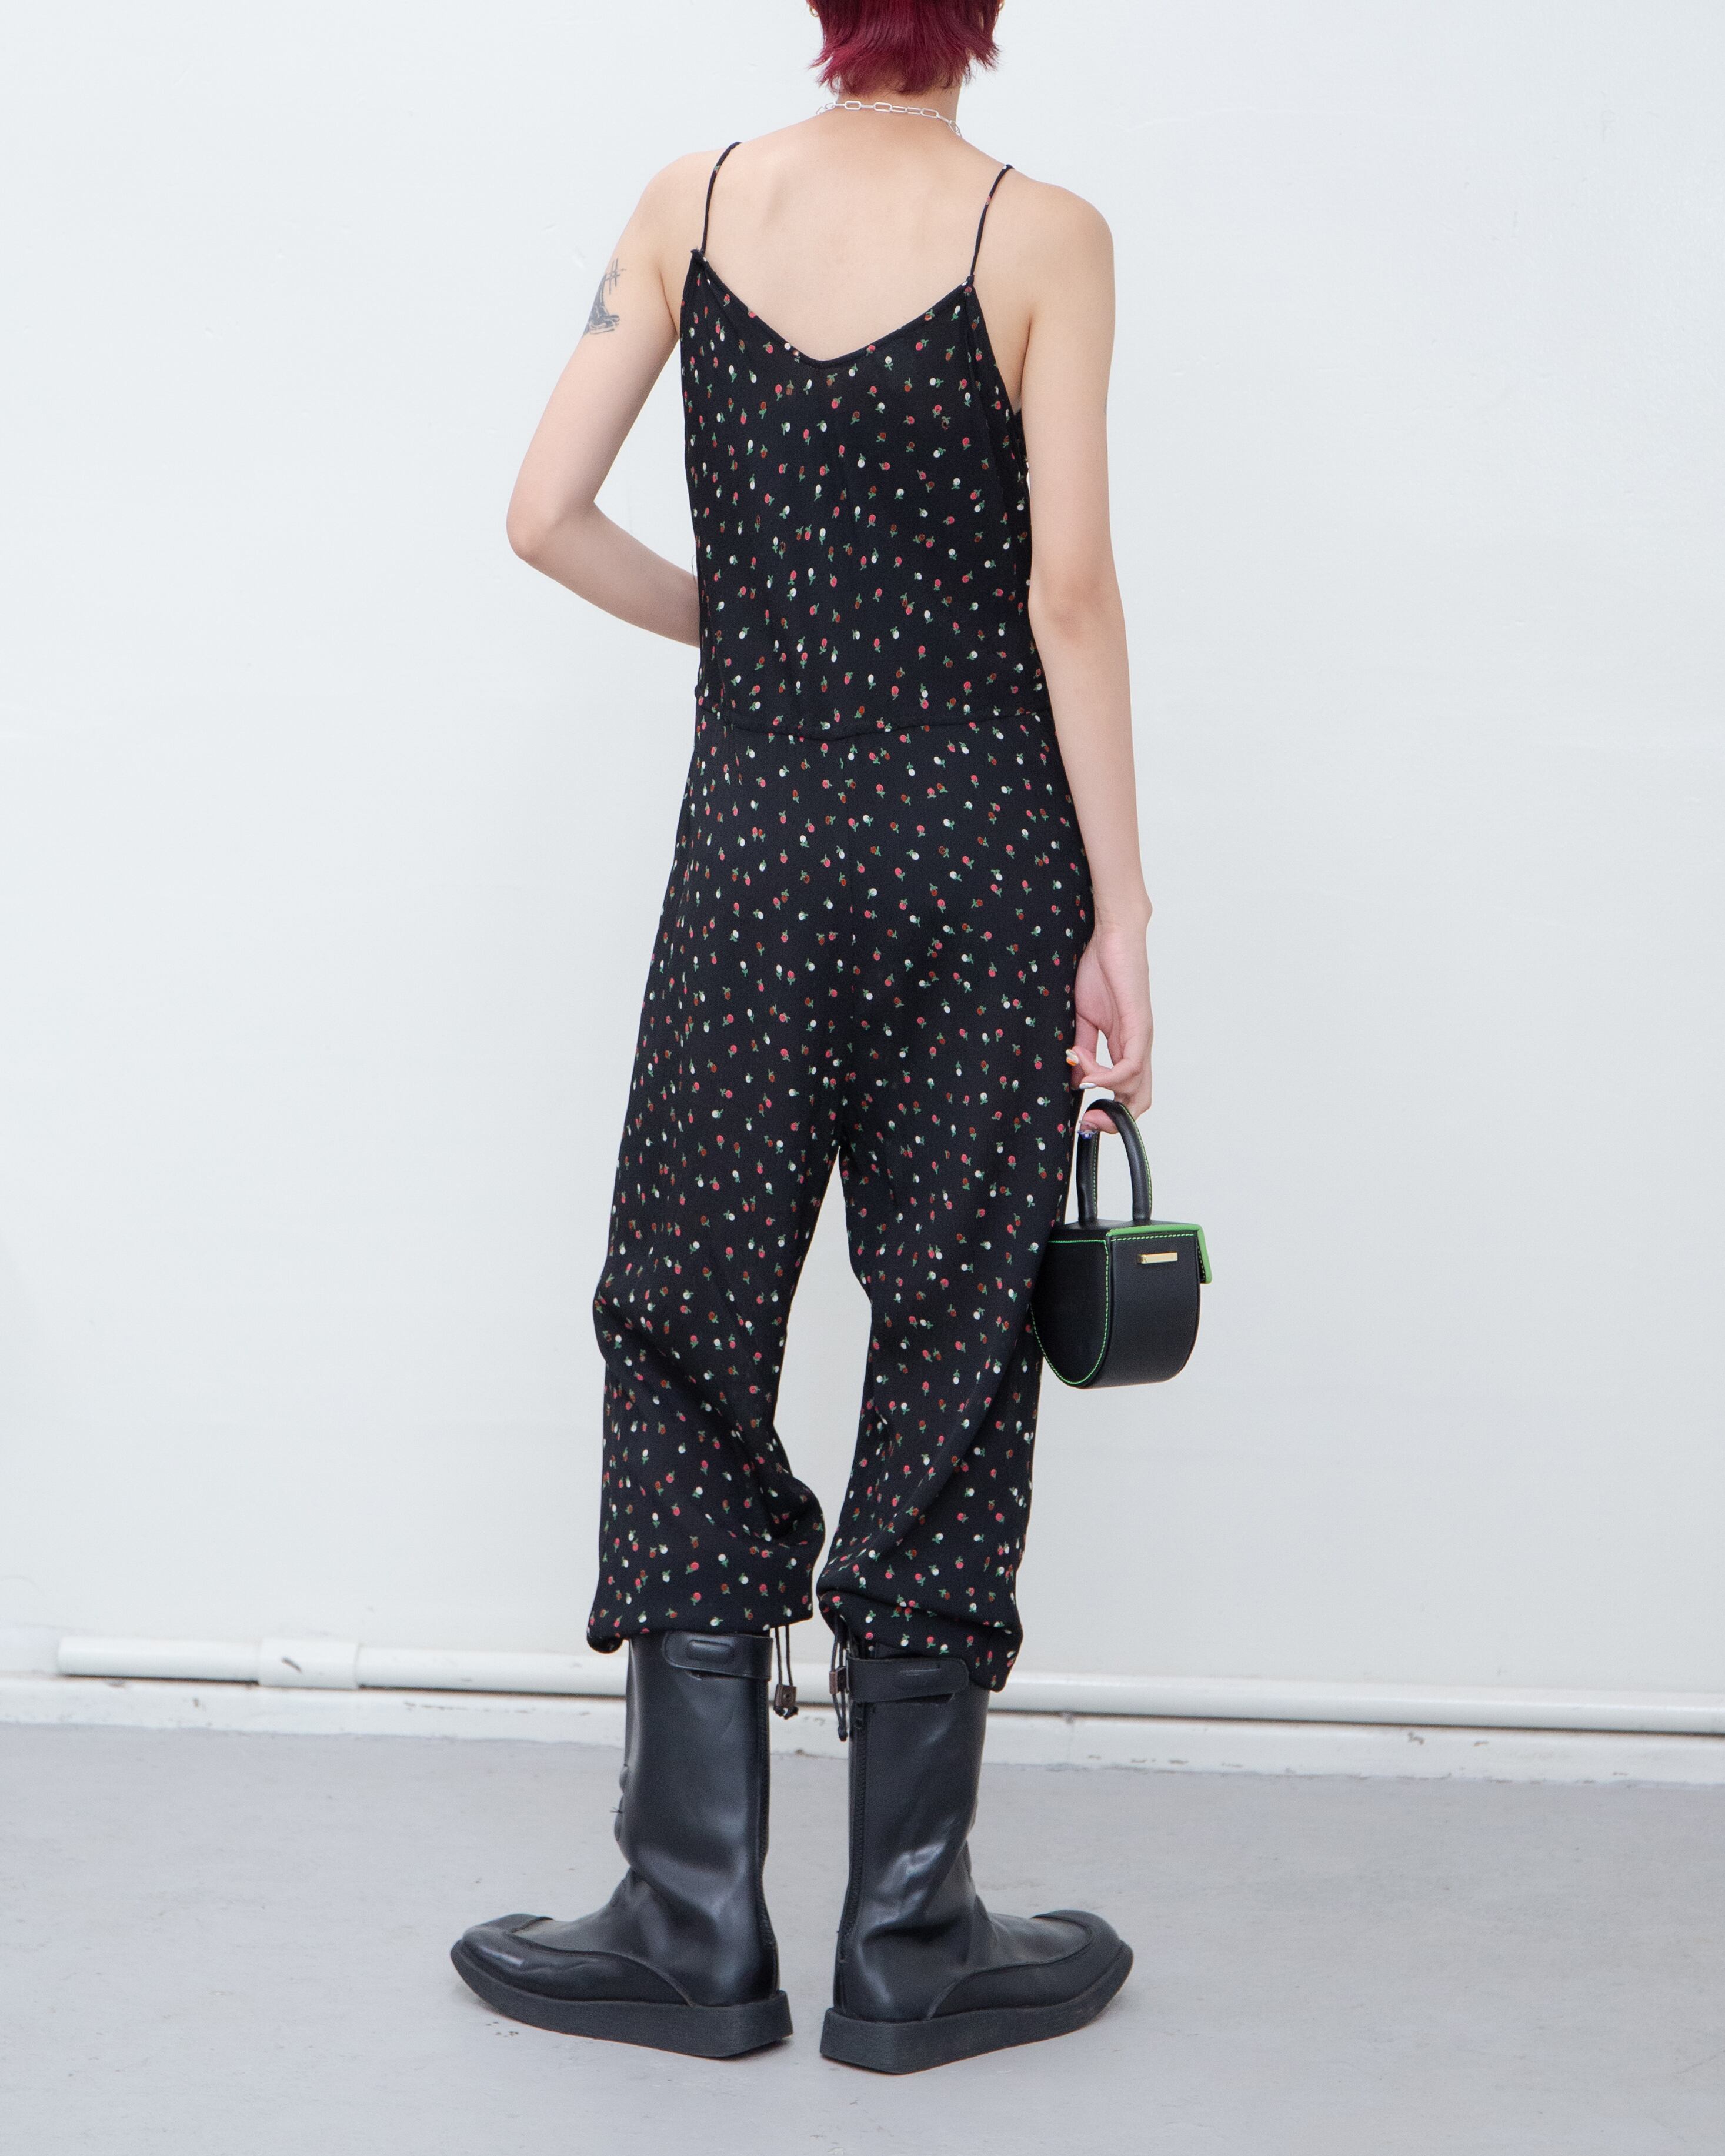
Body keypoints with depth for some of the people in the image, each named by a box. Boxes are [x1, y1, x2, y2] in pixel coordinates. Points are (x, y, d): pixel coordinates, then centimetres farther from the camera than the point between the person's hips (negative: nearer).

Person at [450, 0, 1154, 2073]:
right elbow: (1069, 592, -9)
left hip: (755, 838, 2)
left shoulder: (695, 203, 4)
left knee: (691, 1331, 10)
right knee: (951, 1355, 6)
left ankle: (695, 1928, 14)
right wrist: (1117, 917, -5)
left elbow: (545, 517, 1)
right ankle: (907, 1948, 14)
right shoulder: (1041, 235, -3)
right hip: (983, 841, -1)